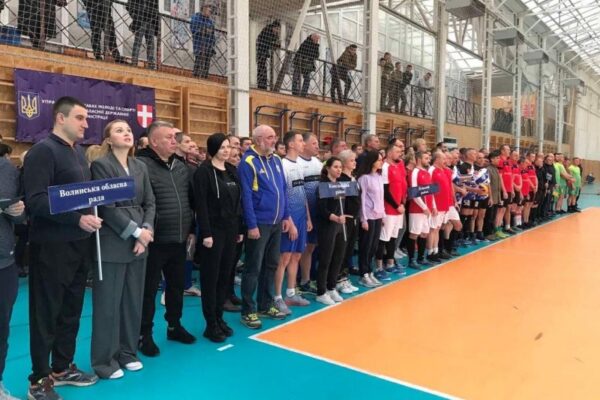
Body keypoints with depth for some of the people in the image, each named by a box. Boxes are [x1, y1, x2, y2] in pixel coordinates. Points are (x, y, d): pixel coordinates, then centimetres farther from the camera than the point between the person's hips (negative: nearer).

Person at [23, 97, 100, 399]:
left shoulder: (78, 153, 14)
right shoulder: (43, 151, -11)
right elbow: (36, 200, -19)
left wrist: (91, 216, 0)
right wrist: (77, 219, -24)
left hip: (79, 244, 8)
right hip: (51, 247, -7)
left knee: (71, 311, 15)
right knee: (46, 313, 4)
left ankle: (63, 368, 30)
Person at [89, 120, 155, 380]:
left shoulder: (140, 167, 12)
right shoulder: (101, 165, -6)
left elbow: (149, 203, 8)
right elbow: (106, 207, -13)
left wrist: (146, 230, -7)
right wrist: (136, 231, -15)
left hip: (139, 242, 6)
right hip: (112, 244, -6)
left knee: (134, 300, 12)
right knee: (108, 303, 3)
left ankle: (128, 352, 26)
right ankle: (104, 359, 17)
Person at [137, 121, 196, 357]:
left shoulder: (181, 167, 11)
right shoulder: (142, 165, -13)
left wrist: (190, 230, 16)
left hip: (179, 241, 7)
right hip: (155, 242, -7)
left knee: (177, 286, 18)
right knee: (149, 290, 6)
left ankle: (174, 326, 35)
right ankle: (145, 335, 21)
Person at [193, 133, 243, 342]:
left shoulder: (232, 171, 12)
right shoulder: (204, 171, -9)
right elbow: (201, 204, -14)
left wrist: (240, 229, 11)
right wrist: (206, 233, -19)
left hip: (230, 230, 7)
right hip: (213, 231, -6)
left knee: (224, 276, 11)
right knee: (211, 278, 2)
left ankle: (219, 318, 23)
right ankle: (211, 325, 10)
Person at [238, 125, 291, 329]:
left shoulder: (276, 160, 10)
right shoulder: (248, 162, -12)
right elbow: (246, 196, -15)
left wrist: (285, 216, 10)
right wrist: (252, 225, -18)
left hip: (276, 222, 7)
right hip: (259, 224, -7)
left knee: (271, 265, 14)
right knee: (253, 268, 0)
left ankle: (266, 305, 27)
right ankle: (248, 311, 11)